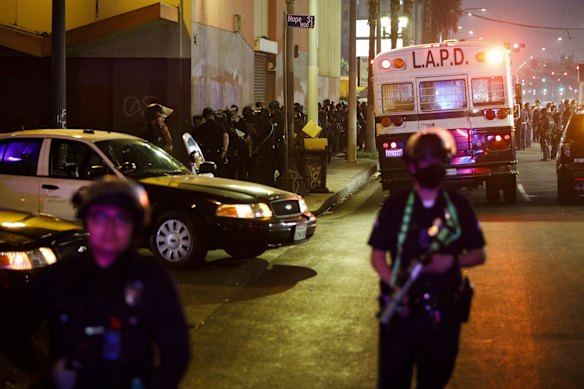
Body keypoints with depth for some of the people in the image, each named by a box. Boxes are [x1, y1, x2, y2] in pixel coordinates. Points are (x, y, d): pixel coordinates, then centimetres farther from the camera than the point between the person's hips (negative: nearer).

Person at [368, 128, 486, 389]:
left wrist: (452, 262, -12)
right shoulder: (395, 206, 1)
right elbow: (377, 255, 4)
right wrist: (395, 284, -15)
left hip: (444, 311, 2)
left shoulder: (459, 206, 5)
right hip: (402, 309, -1)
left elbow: (478, 255, 10)